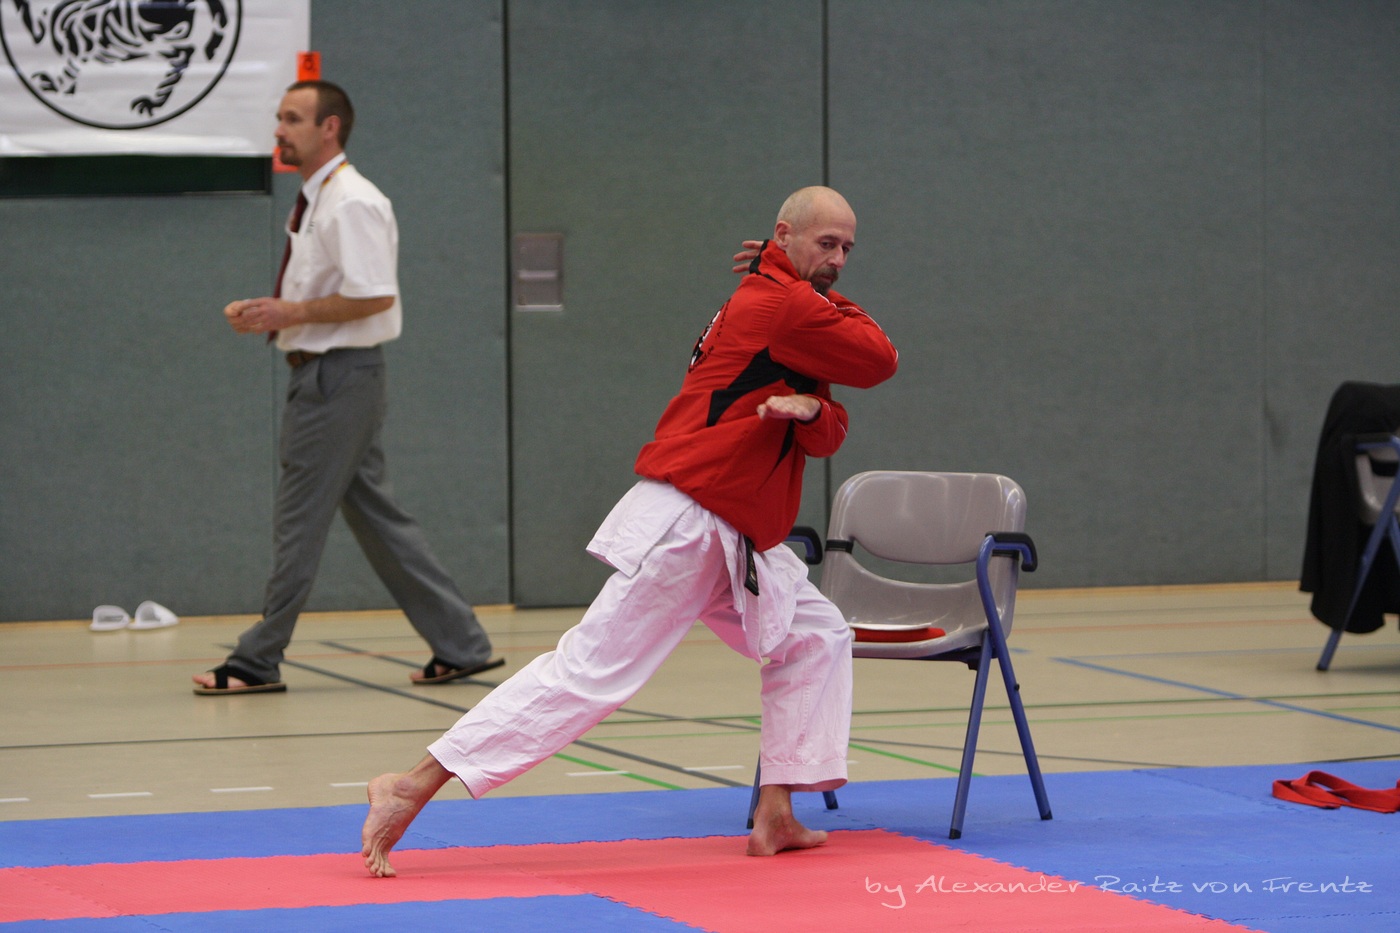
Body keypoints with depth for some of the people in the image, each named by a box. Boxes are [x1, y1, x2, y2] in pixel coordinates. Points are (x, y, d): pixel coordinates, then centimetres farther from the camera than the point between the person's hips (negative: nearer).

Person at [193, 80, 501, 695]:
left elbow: (374, 297, -23)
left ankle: (258, 662, 3)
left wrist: (292, 313, -19)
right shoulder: (315, 201, 16)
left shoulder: (351, 203, -16)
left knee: (299, 521, -3)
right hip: (323, 372, 11)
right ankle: (460, 645, 15)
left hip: (337, 374, -11)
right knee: (375, 514, 12)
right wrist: (267, 311, 8)